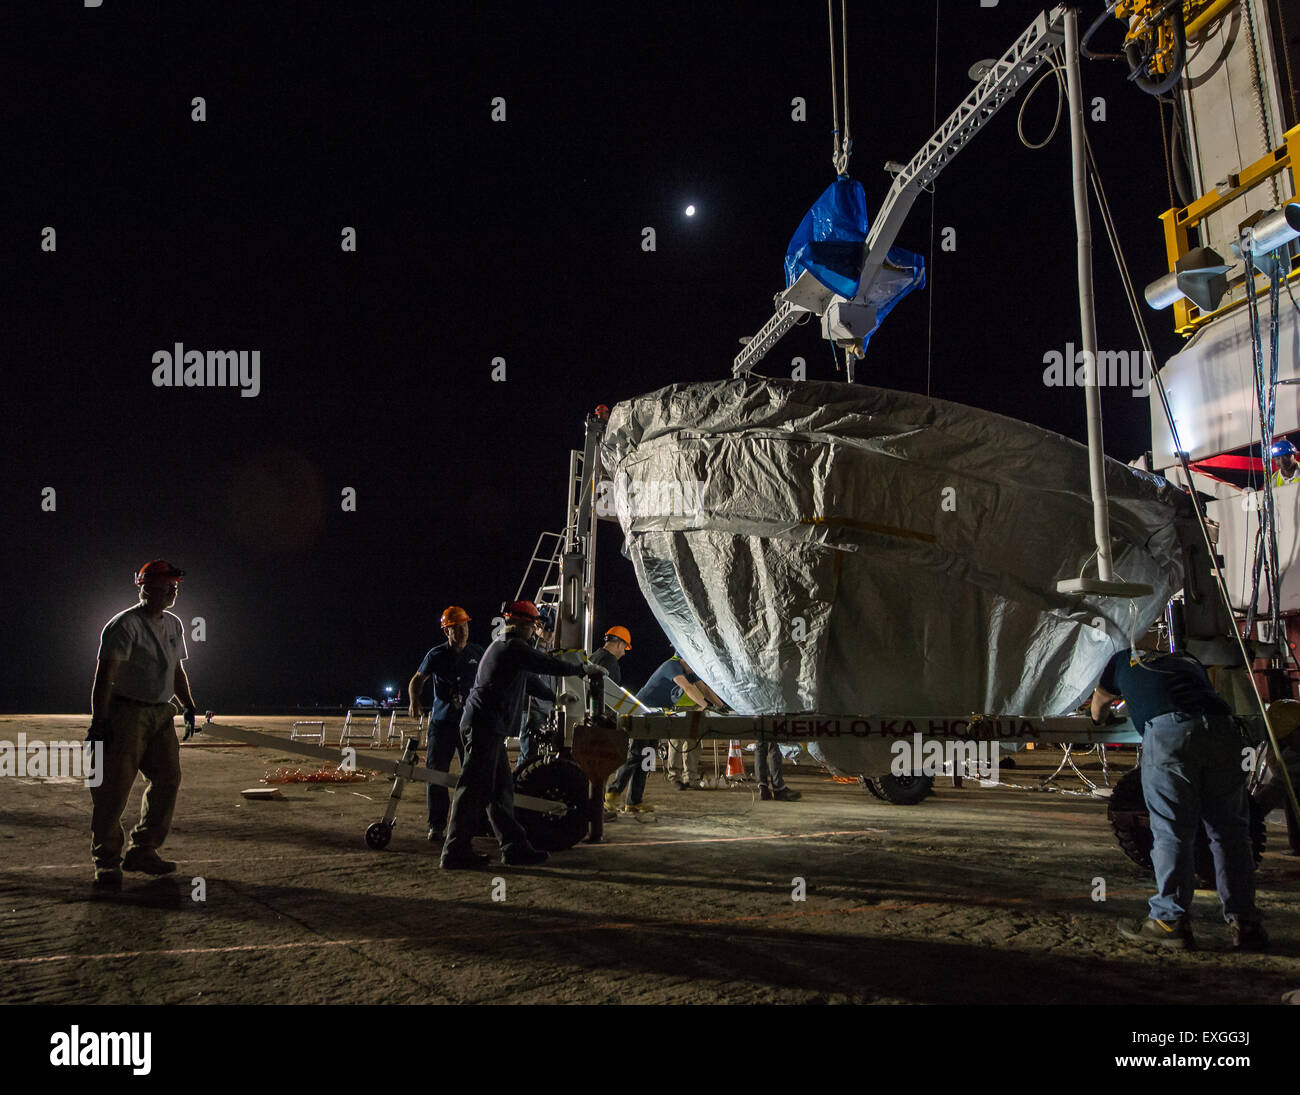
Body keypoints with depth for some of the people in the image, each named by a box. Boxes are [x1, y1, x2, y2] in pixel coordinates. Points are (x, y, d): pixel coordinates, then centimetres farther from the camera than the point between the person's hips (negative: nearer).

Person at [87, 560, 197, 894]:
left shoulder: (174, 625, 14)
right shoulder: (125, 625, -12)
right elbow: (105, 675, -18)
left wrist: (189, 707, 20)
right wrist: (99, 721, -25)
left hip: (161, 715, 8)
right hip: (125, 713, -8)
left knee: (168, 780, 7)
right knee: (114, 786, -7)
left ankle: (142, 851, 19)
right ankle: (107, 863, 0)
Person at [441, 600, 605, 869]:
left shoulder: (502, 647, 24)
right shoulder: (514, 648, -9)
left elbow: (529, 680, 34)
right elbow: (552, 665, -9)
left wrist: (555, 698, 41)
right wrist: (584, 668, 6)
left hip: (482, 725, 11)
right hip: (486, 725, -11)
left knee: (500, 787, 11)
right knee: (474, 787, -9)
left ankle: (514, 846, 14)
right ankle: (455, 852, -8)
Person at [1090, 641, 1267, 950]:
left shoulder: (1123, 661, 32)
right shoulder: (1188, 660, 38)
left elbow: (1098, 707, 47)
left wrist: (1099, 719, 70)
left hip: (1169, 730, -3)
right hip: (1221, 727, 3)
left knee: (1172, 830, -1)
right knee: (1229, 829, 9)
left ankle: (1172, 921, -3)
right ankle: (1244, 924, 11)